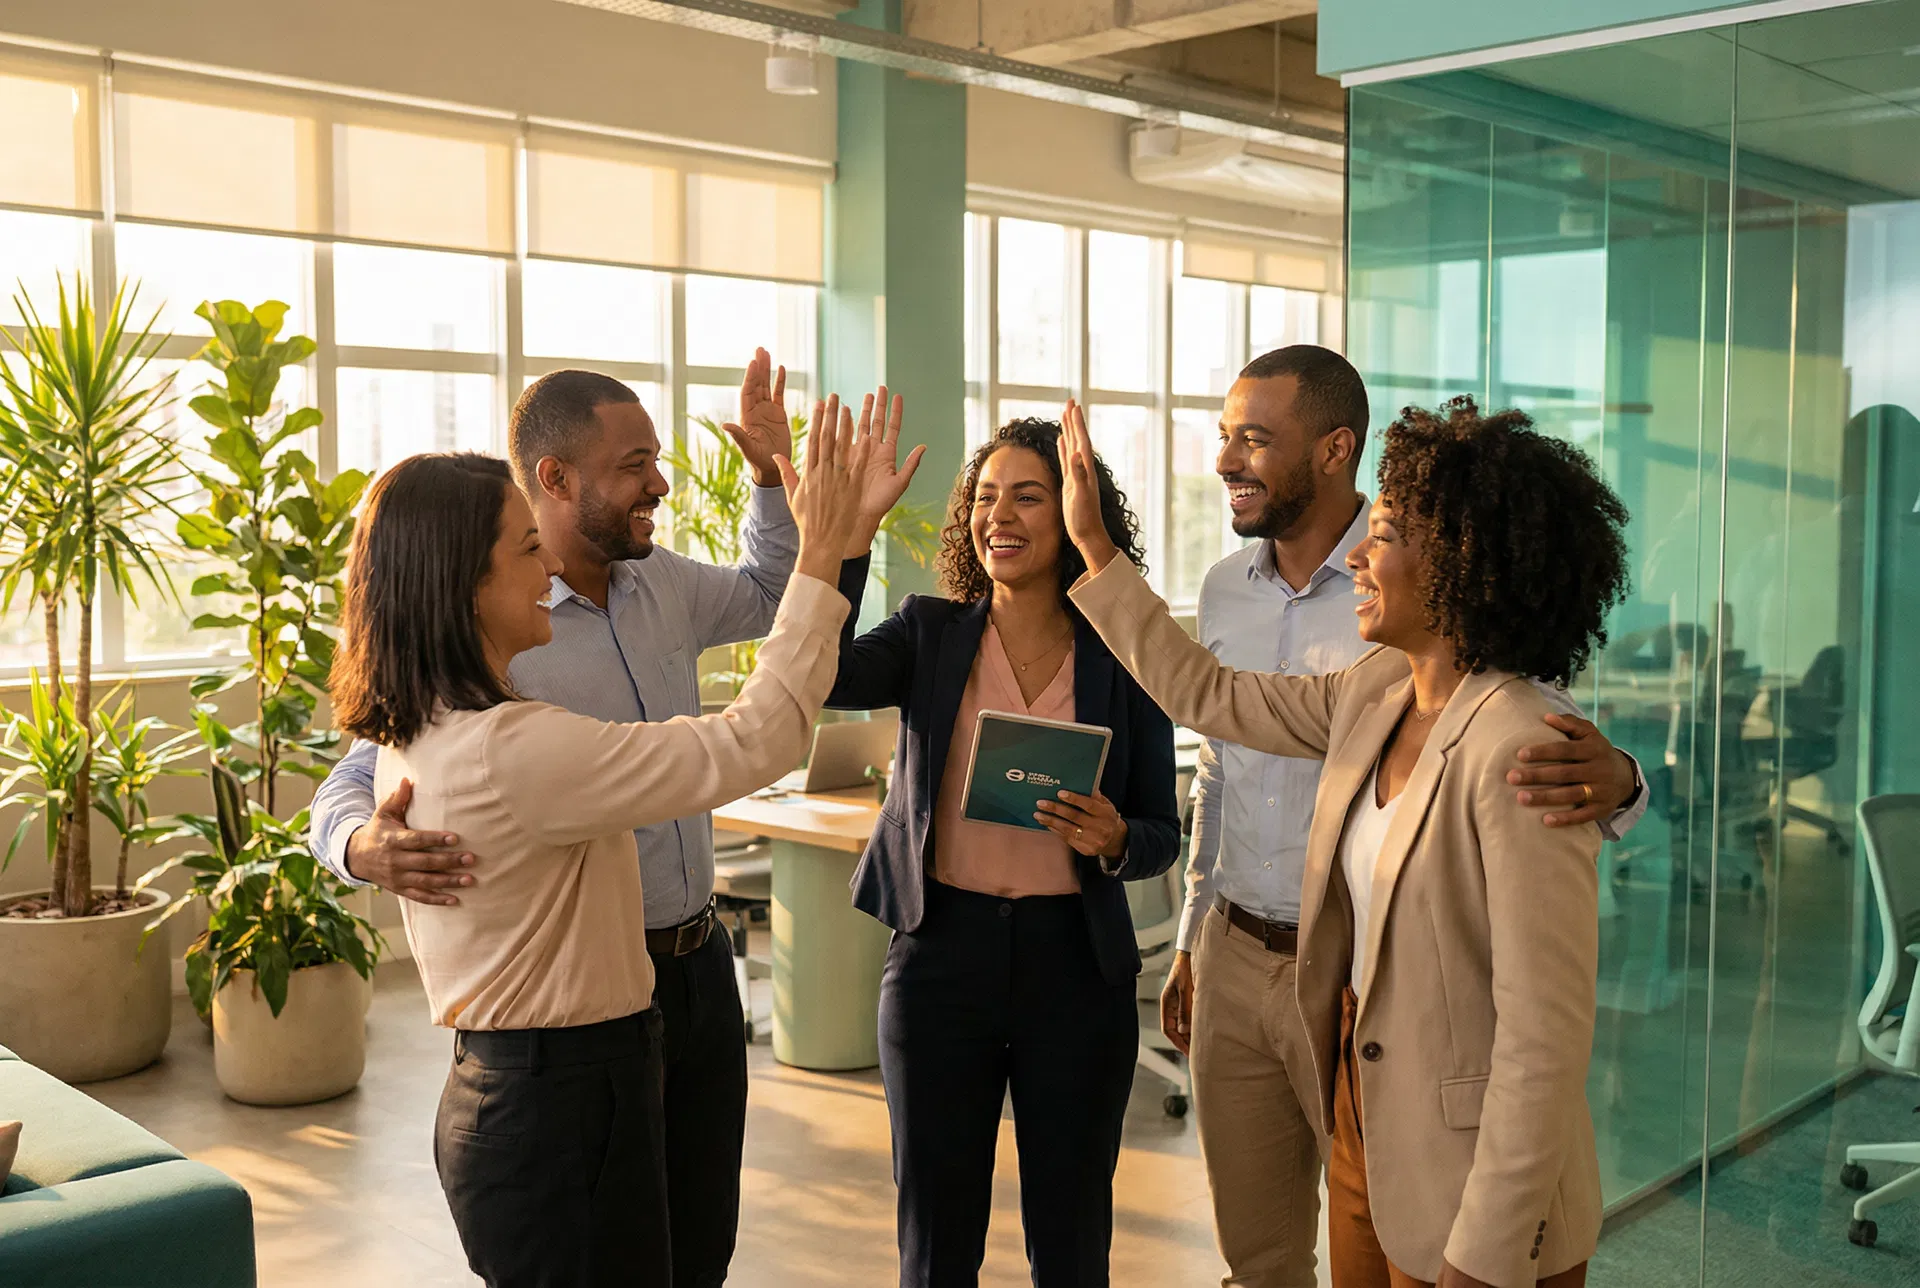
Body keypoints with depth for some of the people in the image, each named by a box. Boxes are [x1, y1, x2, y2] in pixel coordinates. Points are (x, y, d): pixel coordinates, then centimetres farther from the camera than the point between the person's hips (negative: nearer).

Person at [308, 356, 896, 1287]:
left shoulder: (661, 584, 5)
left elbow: (761, 597, 27)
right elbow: (353, 786, -13)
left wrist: (773, 477, 13)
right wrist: (369, 848, -36)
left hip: (699, 963, 7)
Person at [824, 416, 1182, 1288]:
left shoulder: (1124, 660, 1)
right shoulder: (930, 634, 3)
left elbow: (1162, 836, 5)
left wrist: (1113, 840, -17)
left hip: (1076, 963, 0)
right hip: (942, 950, 0)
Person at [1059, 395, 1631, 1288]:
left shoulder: (1520, 754, -25)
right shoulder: (1375, 695, -1)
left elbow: (1545, 1038, -24)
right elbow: (1205, 696, 13)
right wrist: (1094, 547, 14)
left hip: (1465, 1189, -7)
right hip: (1360, 1121, 7)